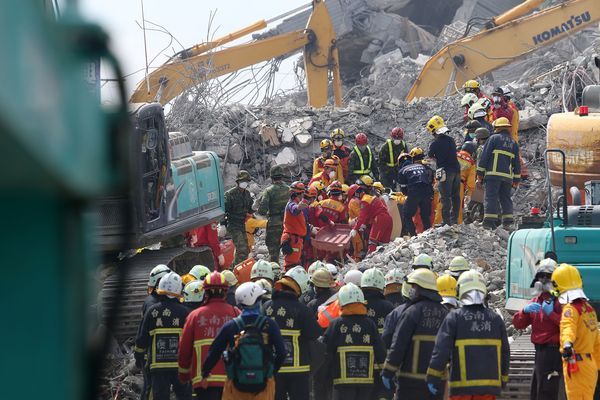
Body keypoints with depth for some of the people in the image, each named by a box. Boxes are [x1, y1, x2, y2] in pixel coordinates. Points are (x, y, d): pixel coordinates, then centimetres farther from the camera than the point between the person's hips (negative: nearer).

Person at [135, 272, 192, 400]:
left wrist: (138, 356, 20)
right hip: (181, 365, -1)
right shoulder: (184, 312, -3)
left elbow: (142, 338, 5)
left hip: (158, 364, 1)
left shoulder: (152, 311, -1)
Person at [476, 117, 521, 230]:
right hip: (507, 176, 5)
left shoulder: (494, 139, 1)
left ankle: (490, 221, -17)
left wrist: (480, 173, 0)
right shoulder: (513, 143, 19)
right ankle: (508, 222, 9)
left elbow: (484, 156, -3)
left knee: (491, 197, -8)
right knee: (506, 198, 12)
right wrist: (516, 179, 24)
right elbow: (517, 163, 20)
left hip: (493, 174, -5)